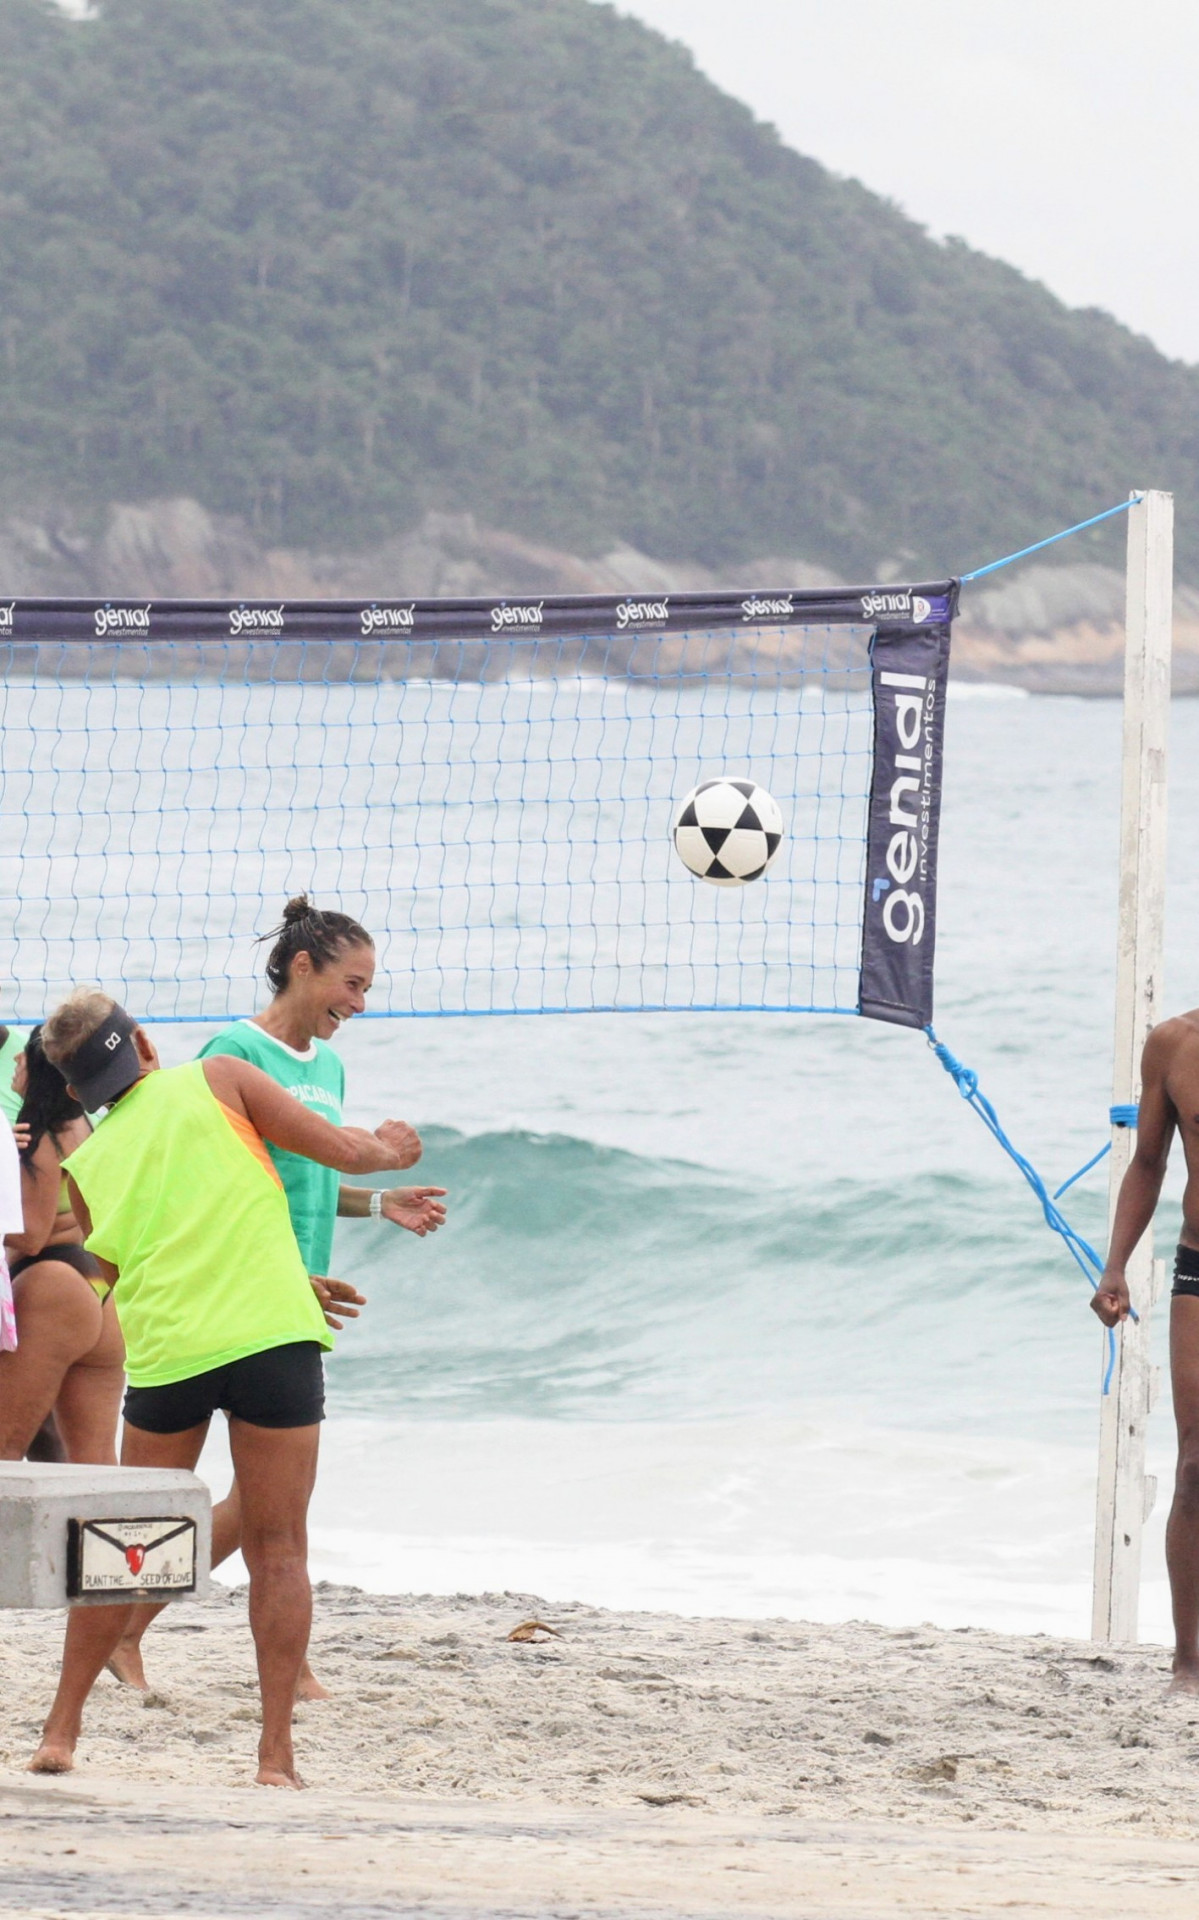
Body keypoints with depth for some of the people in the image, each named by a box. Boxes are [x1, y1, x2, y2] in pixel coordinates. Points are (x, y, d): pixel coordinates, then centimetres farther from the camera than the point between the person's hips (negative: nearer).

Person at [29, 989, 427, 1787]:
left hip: (165, 1353, 3)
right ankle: (277, 1751, -1)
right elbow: (341, 1150, 5)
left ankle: (62, 1729, 17)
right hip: (272, 1335, -3)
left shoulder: (88, 1167, 17)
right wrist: (389, 1147, 27)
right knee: (278, 1548, 3)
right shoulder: (216, 1081, 7)